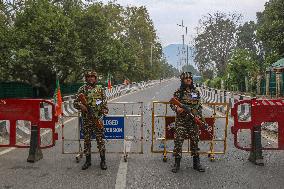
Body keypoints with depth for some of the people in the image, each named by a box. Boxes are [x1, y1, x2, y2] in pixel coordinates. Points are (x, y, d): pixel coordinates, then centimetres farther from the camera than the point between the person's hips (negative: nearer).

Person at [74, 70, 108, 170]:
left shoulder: (100, 89, 5)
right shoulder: (82, 89, 5)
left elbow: (104, 103, 9)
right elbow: (75, 102, 5)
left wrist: (104, 112, -4)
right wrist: (81, 105, -14)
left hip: (98, 118, -1)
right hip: (86, 119, 1)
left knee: (100, 139, 0)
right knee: (86, 139, 7)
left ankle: (103, 161, 9)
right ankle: (88, 160, 19)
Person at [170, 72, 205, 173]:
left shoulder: (196, 92, 10)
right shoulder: (178, 92, 0)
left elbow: (199, 106, 15)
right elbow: (172, 104, 1)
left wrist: (200, 116, 4)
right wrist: (177, 108, -19)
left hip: (194, 119, 3)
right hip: (181, 120, -3)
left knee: (195, 140, 7)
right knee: (178, 139, -6)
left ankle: (196, 163, 18)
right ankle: (177, 163, 5)